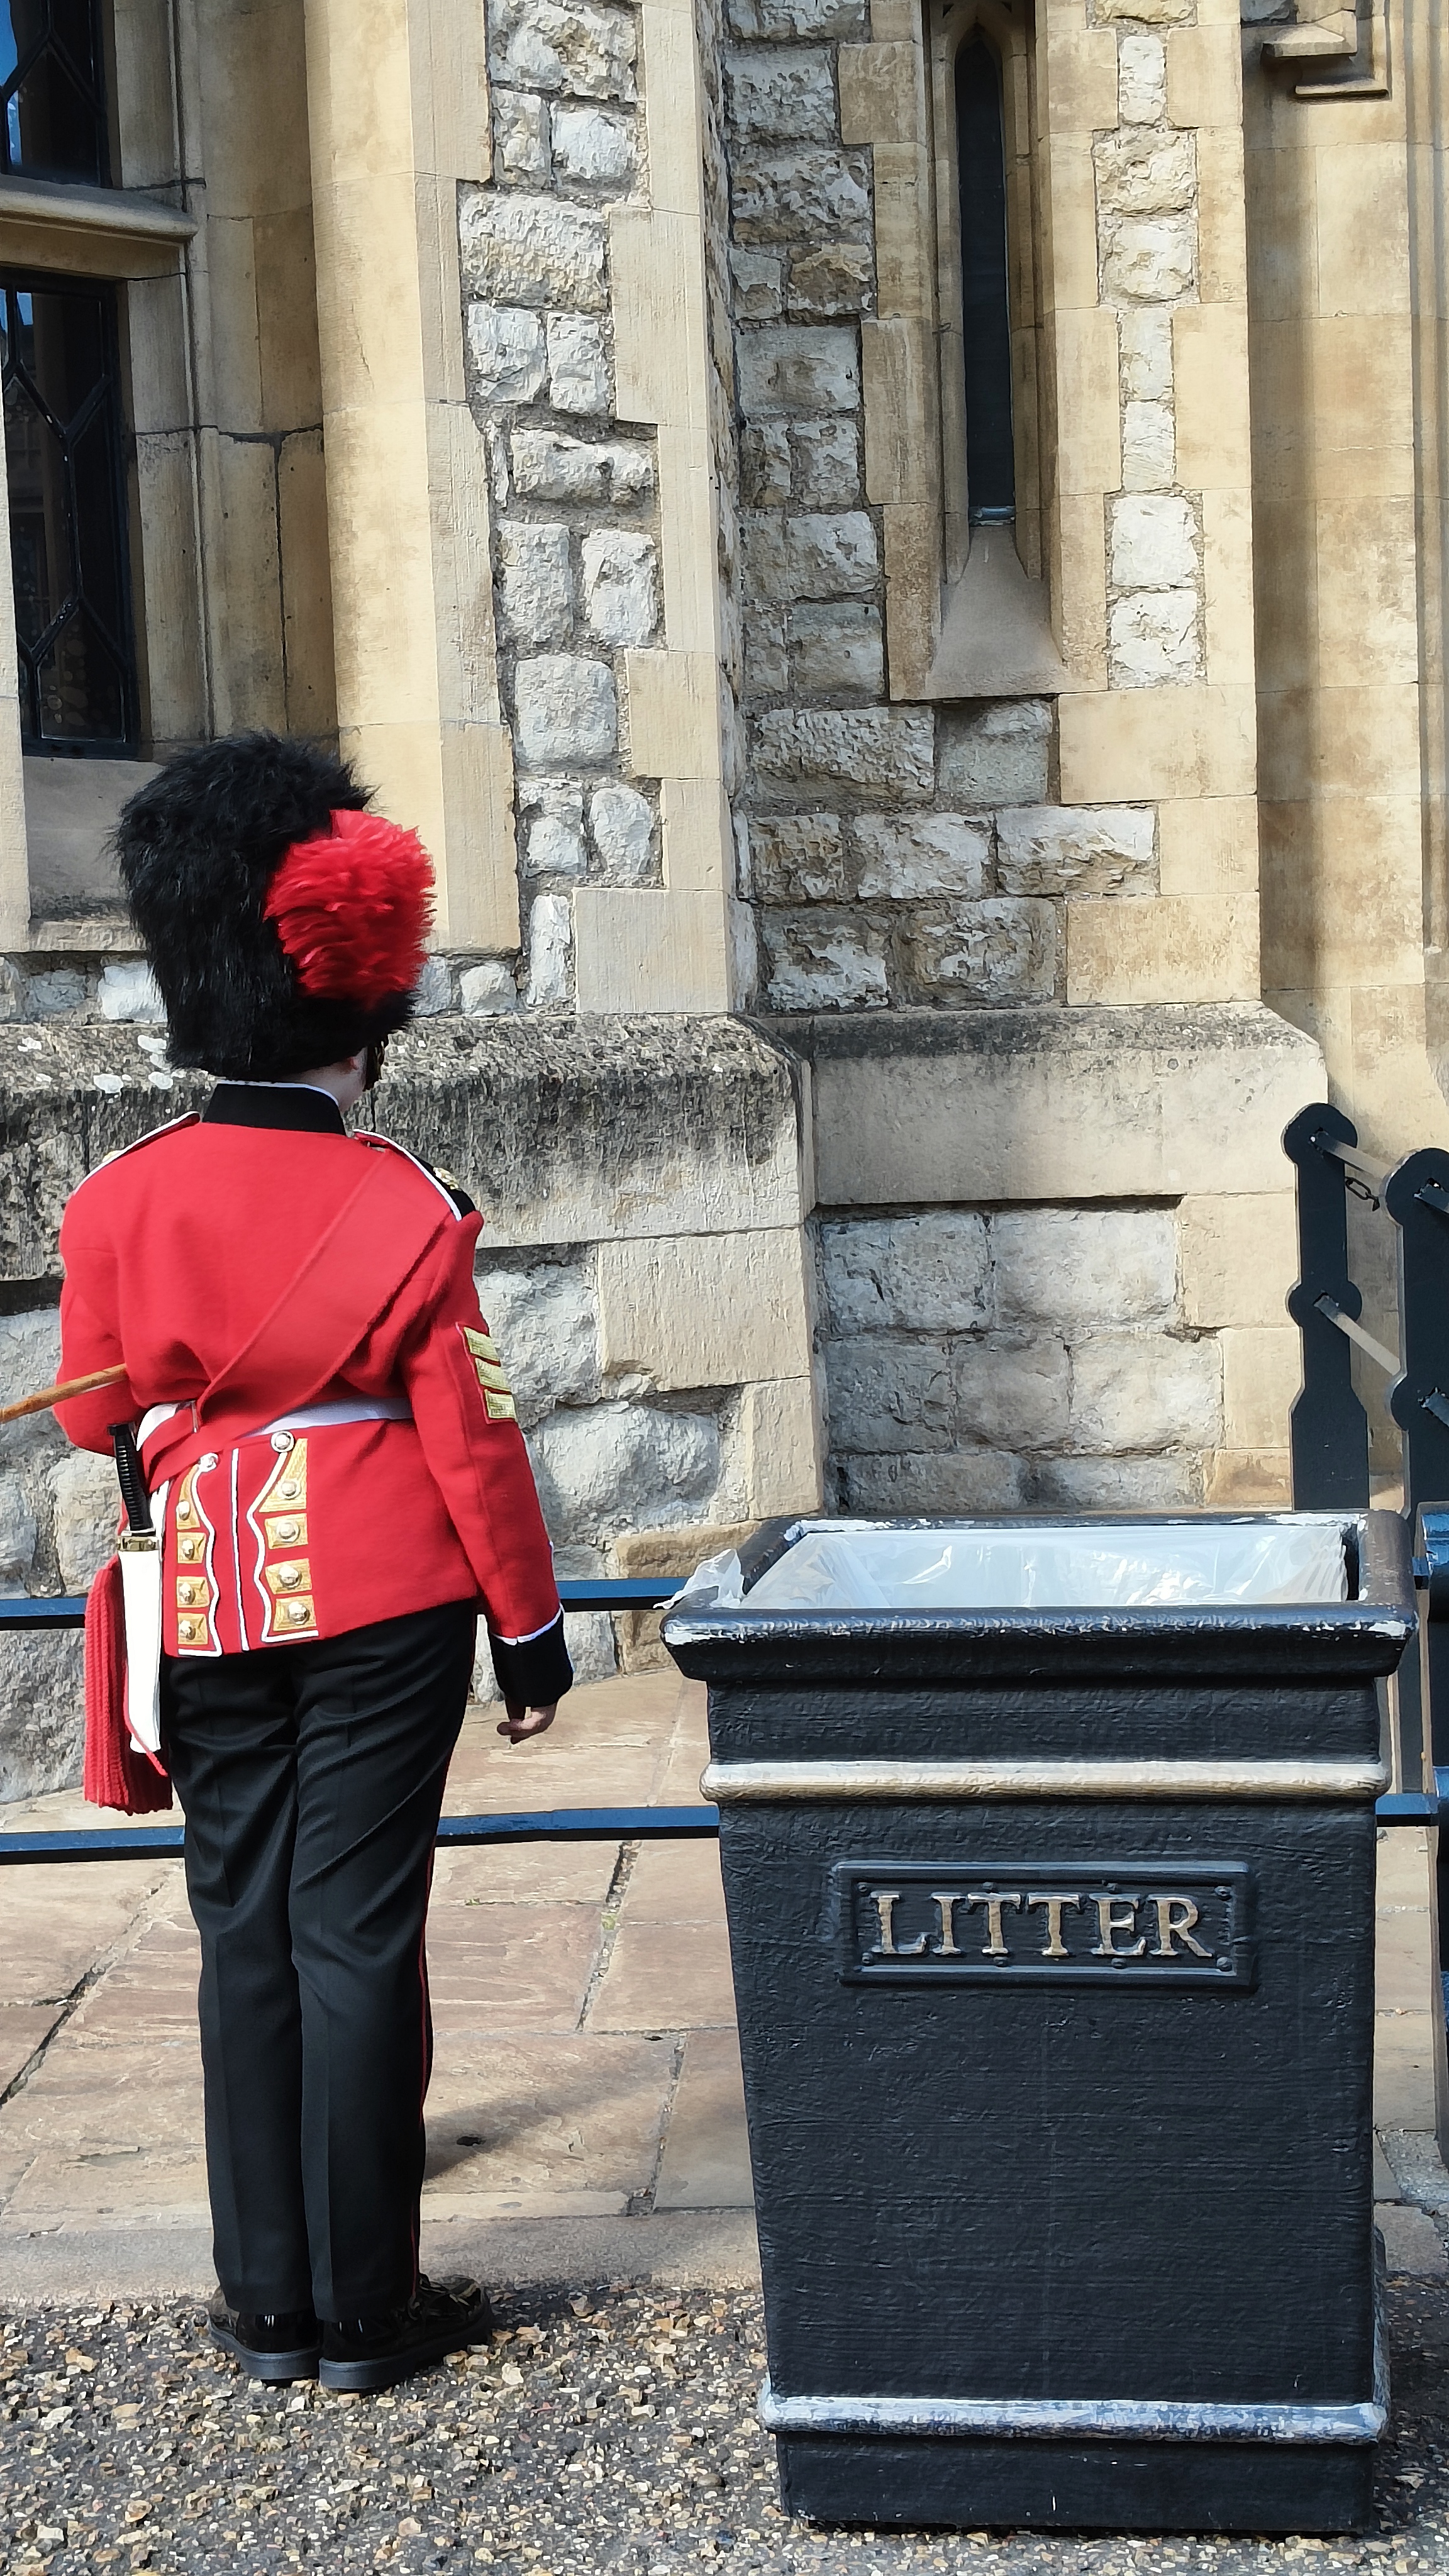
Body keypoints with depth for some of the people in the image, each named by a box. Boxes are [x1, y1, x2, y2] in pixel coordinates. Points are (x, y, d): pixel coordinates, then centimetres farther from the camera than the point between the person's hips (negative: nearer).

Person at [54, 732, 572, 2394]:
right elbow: (471, 1440, -7)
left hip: (210, 1613, 3)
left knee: (244, 1933, 10)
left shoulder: (120, 1202, -3)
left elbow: (92, 1417, 8)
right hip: (383, 1602, -3)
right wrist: (533, 1631, 2)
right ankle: (365, 2309, 10)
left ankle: (266, 2305, 18)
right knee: (357, 1932, 2)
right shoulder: (402, 1209, -10)